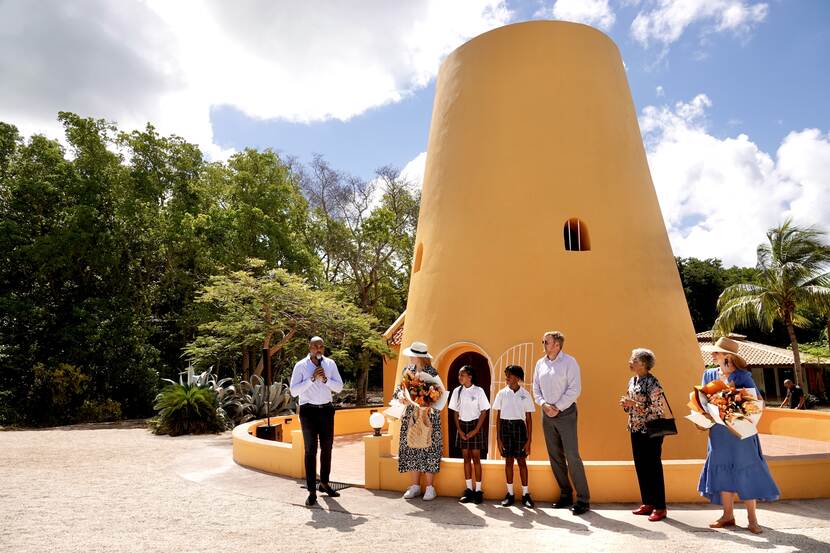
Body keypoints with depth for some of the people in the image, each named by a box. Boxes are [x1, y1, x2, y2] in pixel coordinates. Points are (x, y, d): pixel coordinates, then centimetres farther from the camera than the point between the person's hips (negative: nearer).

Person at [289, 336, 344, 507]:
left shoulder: (330, 364, 2)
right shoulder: (301, 365, -7)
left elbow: (339, 387, 1)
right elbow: (293, 391, -13)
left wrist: (325, 379, -16)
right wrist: (312, 379, -21)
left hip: (326, 409, 4)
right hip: (308, 410, -4)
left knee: (327, 448, 14)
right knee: (310, 451, -1)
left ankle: (324, 483, 32)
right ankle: (312, 491, 5)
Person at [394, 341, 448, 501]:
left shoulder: (431, 372, -11)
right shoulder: (407, 370, 7)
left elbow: (443, 393, -9)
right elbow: (400, 387, 13)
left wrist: (433, 408, -14)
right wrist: (401, 396, -8)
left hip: (427, 416, -6)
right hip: (410, 415, 6)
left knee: (427, 448, -3)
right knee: (411, 448, 6)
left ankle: (429, 487, 7)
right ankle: (414, 485, 17)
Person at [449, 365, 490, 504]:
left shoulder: (478, 391, -7)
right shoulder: (457, 391, 4)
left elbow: (483, 412, -6)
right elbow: (456, 412, 7)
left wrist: (475, 430, -11)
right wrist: (459, 430, -3)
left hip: (475, 425, -3)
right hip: (462, 425, 4)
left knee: (476, 458, -1)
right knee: (466, 458, 7)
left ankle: (478, 491, 6)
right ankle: (469, 490, 14)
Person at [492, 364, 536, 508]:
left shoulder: (525, 395, 0)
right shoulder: (502, 393, 2)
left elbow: (529, 419, 3)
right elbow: (498, 417, 4)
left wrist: (529, 440, -2)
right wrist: (498, 438, 0)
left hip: (519, 427, -1)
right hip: (505, 427, 1)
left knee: (521, 461, 2)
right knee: (508, 461, 6)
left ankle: (525, 494, 12)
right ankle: (510, 494, 16)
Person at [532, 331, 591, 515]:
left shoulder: (569, 362, -8)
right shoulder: (540, 363, 8)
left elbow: (575, 389, -13)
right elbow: (536, 388, 12)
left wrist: (557, 407, -14)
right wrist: (544, 404, -5)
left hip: (565, 413, -6)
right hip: (547, 414, 6)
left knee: (572, 456, -9)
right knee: (555, 456, 10)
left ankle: (583, 500, -1)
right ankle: (565, 495, 22)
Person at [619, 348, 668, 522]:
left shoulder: (652, 383, -15)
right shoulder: (632, 381, 10)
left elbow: (659, 409, -20)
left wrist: (635, 404, -23)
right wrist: (626, 404, -3)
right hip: (636, 429, 8)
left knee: (654, 468, 0)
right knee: (640, 467, 12)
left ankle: (660, 507, 10)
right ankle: (647, 503, 23)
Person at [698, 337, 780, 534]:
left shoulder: (743, 376, -6)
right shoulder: (709, 375, 5)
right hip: (718, 432, 4)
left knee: (745, 471, 1)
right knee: (722, 471, 6)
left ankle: (752, 518, 13)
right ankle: (728, 515, 17)